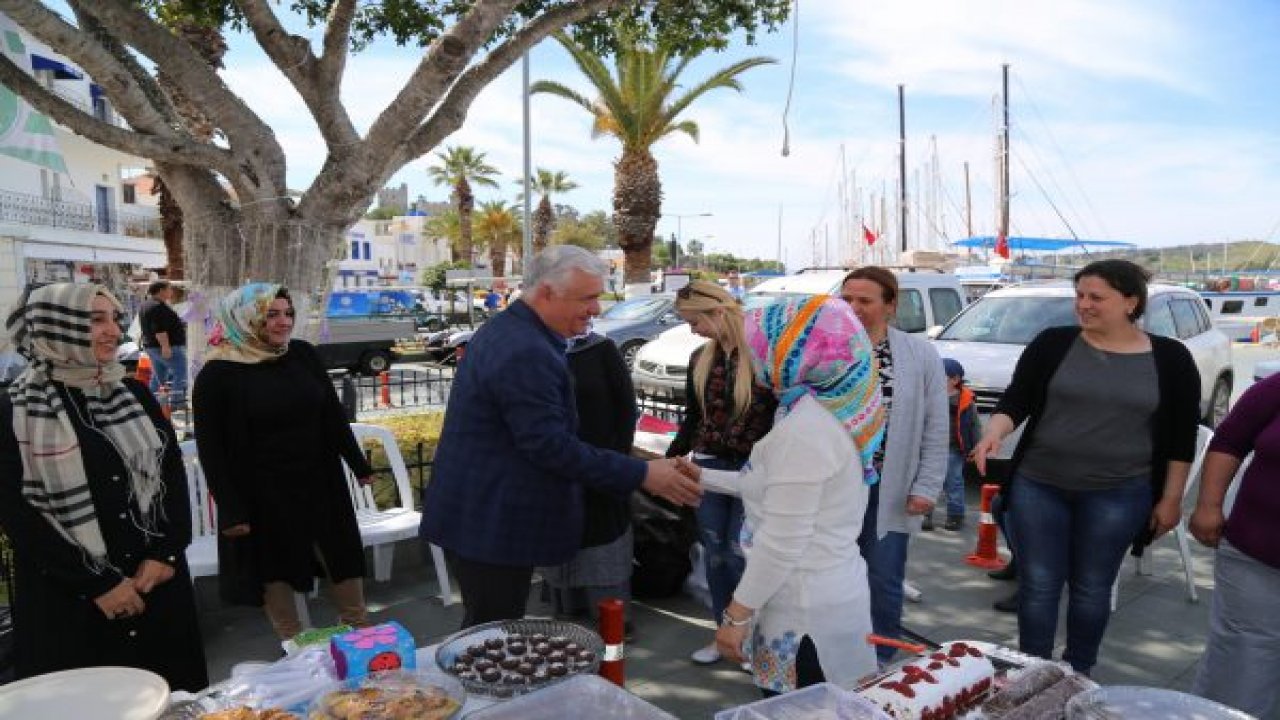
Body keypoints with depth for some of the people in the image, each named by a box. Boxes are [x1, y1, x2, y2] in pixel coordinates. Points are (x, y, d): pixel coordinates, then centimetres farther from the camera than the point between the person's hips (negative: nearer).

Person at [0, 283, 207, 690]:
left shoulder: (133, 392, 6)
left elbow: (172, 470, 5)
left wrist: (164, 553, -8)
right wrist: (97, 584, -12)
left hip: (156, 579, 4)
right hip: (69, 599, -3)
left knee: (173, 700, 11)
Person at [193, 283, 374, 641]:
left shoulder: (303, 355, -1)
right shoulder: (217, 374, -12)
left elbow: (333, 414, 7)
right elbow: (211, 449, -9)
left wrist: (359, 465, 11)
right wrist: (231, 509, -11)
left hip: (319, 482, 4)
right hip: (262, 494, -4)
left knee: (344, 558, 13)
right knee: (275, 570, 11)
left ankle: (359, 630, 33)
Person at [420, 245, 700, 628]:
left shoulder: (502, 330, 11)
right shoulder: (525, 353, -24)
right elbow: (550, 445, -26)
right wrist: (641, 475, -22)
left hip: (477, 514, 10)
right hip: (492, 524, -10)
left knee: (489, 632, 21)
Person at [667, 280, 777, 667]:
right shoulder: (701, 360, 5)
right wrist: (669, 458, 10)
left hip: (754, 470, -5)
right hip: (708, 467, 5)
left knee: (740, 555, -1)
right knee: (714, 554, 11)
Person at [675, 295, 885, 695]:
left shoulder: (803, 429, -22)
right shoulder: (832, 413, 7)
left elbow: (782, 541, -22)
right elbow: (778, 488, 16)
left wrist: (737, 613, -15)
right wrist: (704, 477, 20)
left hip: (806, 609, -9)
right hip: (835, 592, 9)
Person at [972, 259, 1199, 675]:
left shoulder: (1171, 359, -1)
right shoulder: (1053, 344, -1)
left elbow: (1181, 438, 3)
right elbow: (1015, 401, -3)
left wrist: (1171, 498, 2)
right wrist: (994, 433, -22)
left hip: (1117, 494, 0)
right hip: (1037, 486, 1)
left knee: (1092, 589, 12)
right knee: (1037, 585, 6)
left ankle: (1078, 674, 31)